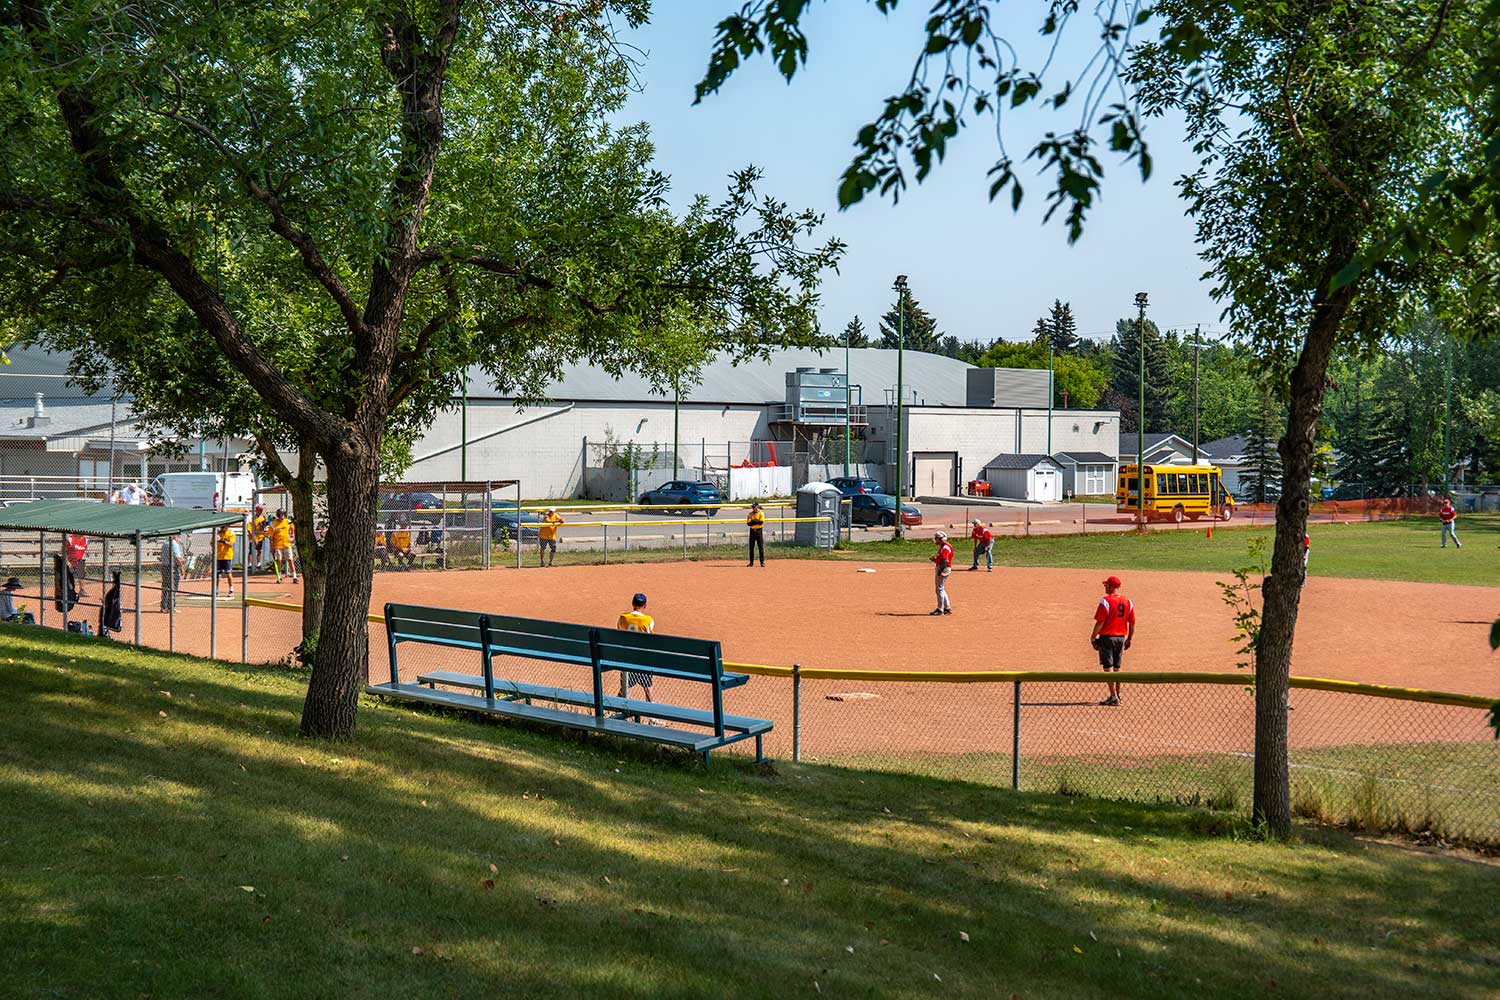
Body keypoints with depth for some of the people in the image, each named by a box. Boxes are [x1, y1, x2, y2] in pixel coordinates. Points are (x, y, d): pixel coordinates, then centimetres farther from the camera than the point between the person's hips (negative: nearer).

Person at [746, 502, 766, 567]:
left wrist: (753, 521, -13)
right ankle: (751, 562, 10)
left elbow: (761, 522, -15)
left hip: (759, 531, -3)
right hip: (752, 531, 3)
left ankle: (762, 561, -1)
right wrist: (757, 521, -14)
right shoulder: (750, 514, 9)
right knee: (751, 547, 4)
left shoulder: (761, 514, -1)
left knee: (761, 547, -4)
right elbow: (748, 523, -2)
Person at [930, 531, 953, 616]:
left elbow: (945, 561, -24)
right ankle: (947, 608, 21)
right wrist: (935, 559, 10)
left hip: (943, 570, -11)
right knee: (941, 589, 16)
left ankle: (940, 610, -3)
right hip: (940, 569, 11)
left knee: (940, 589, -7)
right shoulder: (942, 546, 17)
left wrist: (941, 570, -28)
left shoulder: (945, 548, -16)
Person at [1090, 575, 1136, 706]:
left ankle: (1113, 697, -8)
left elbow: (1100, 622, -16)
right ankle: (1117, 696, 19)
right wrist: (1129, 639, 17)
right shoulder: (1128, 602, 6)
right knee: (1117, 668, 15)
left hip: (1107, 637, -6)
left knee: (1108, 668, -3)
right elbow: (1132, 623, 8)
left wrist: (1093, 637, -7)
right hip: (1121, 638, 6)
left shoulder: (1106, 601, -13)